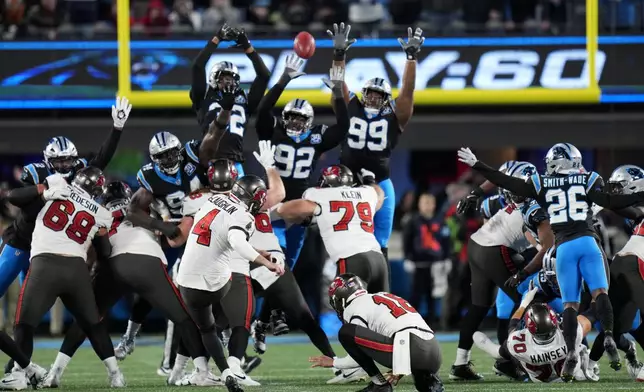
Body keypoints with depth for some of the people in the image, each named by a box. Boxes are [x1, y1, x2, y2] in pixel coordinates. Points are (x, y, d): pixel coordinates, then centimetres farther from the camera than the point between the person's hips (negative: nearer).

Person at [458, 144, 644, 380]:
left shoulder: (541, 185, 10)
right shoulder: (587, 181, 7)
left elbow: (508, 183, 13)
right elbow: (609, 202, -5)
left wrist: (477, 165, 21)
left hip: (564, 247, 1)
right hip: (587, 242, -1)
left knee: (570, 304, 4)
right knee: (600, 292, -6)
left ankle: (571, 353, -11)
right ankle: (608, 338, -27)